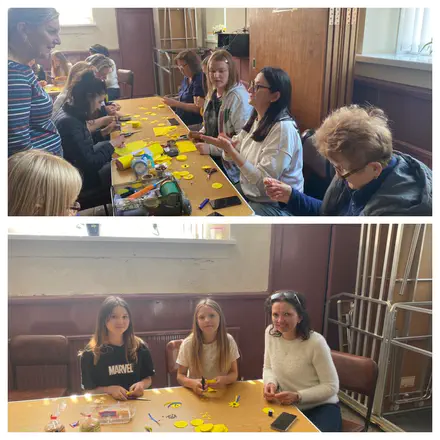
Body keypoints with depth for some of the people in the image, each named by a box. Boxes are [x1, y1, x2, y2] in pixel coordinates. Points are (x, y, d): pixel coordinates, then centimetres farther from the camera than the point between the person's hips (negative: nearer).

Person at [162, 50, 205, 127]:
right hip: (179, 117, 8)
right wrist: (171, 101, 4)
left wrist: (175, 103, -20)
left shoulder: (199, 79, -14)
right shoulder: (186, 78, 12)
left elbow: (197, 108, -19)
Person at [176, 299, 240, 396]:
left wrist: (224, 380, -19)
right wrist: (192, 383, -20)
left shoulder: (228, 341, -7)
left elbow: (234, 373, 2)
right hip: (197, 395, 0)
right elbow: (180, 376, 0)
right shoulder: (188, 344, -10)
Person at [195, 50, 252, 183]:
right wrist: (200, 133, 4)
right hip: (210, 155, 8)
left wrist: (211, 149, -24)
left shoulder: (240, 98, -18)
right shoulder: (213, 94, 8)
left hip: (229, 164, -8)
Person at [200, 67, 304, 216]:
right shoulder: (256, 119, 5)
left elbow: (263, 181, -27)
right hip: (248, 192, 8)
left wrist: (230, 150, -27)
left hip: (275, 205, -8)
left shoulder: (283, 129, -24)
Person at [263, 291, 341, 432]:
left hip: (321, 408, -4)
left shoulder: (315, 342, -23)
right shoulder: (270, 332, -7)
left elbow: (331, 387, -15)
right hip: (288, 407, 5)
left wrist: (298, 396, -26)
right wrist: (271, 383, -15)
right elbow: (268, 368, 7)